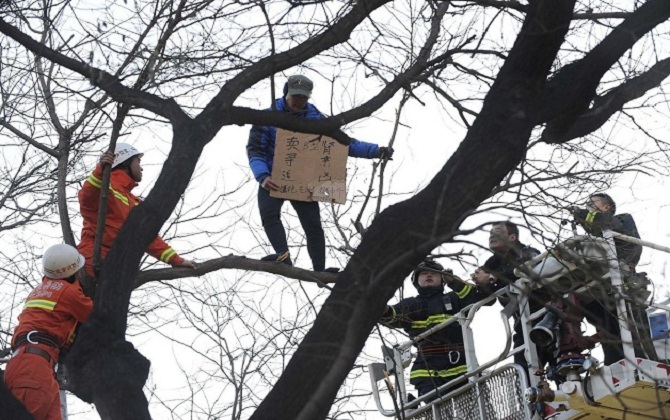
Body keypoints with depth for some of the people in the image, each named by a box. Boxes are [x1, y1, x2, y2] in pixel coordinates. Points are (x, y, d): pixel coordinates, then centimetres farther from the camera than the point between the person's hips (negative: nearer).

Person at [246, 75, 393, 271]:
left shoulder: (316, 119, 3)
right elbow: (254, 149, -10)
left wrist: (375, 151, -9)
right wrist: (262, 176, -30)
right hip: (273, 179, -2)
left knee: (312, 224, -7)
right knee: (269, 213, -27)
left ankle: (320, 270, -7)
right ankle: (283, 256, -41)